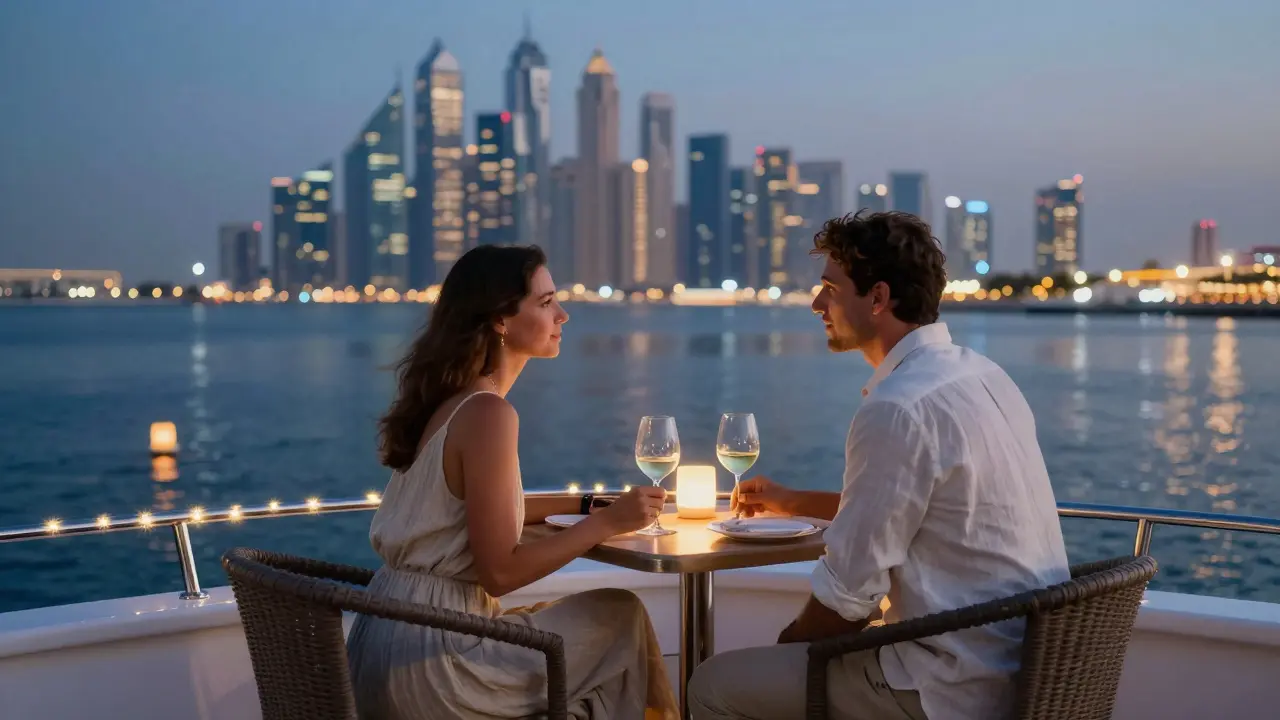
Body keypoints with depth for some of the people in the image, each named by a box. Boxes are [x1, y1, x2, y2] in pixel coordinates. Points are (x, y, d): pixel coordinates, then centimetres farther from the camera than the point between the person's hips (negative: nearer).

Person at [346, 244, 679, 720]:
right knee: (621, 617, 3)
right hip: (427, 656, -9)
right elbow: (499, 572, -20)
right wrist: (608, 522, -12)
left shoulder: (448, 400, 9)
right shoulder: (488, 414, -19)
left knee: (593, 615, 22)